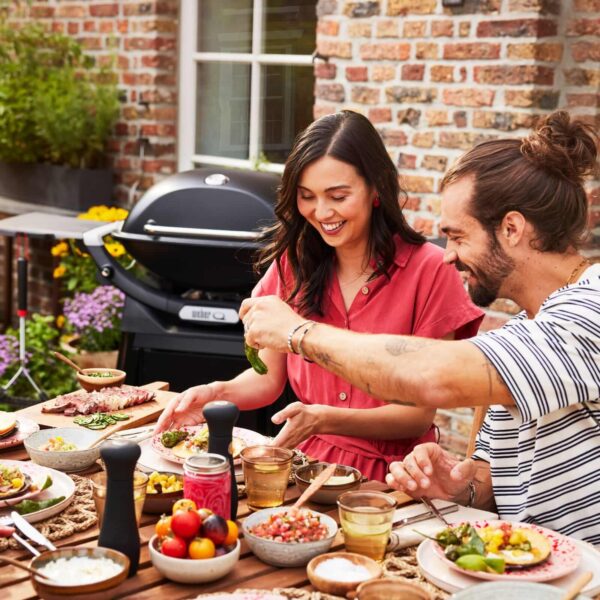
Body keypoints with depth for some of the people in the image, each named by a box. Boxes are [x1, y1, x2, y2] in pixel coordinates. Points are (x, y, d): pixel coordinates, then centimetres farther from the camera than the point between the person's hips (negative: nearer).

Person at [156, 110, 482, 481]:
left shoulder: (430, 270, -8)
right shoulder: (293, 261, 6)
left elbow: (419, 414, -8)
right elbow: (268, 378, 10)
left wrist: (324, 420, -23)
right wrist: (219, 393, -11)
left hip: (388, 475, -4)